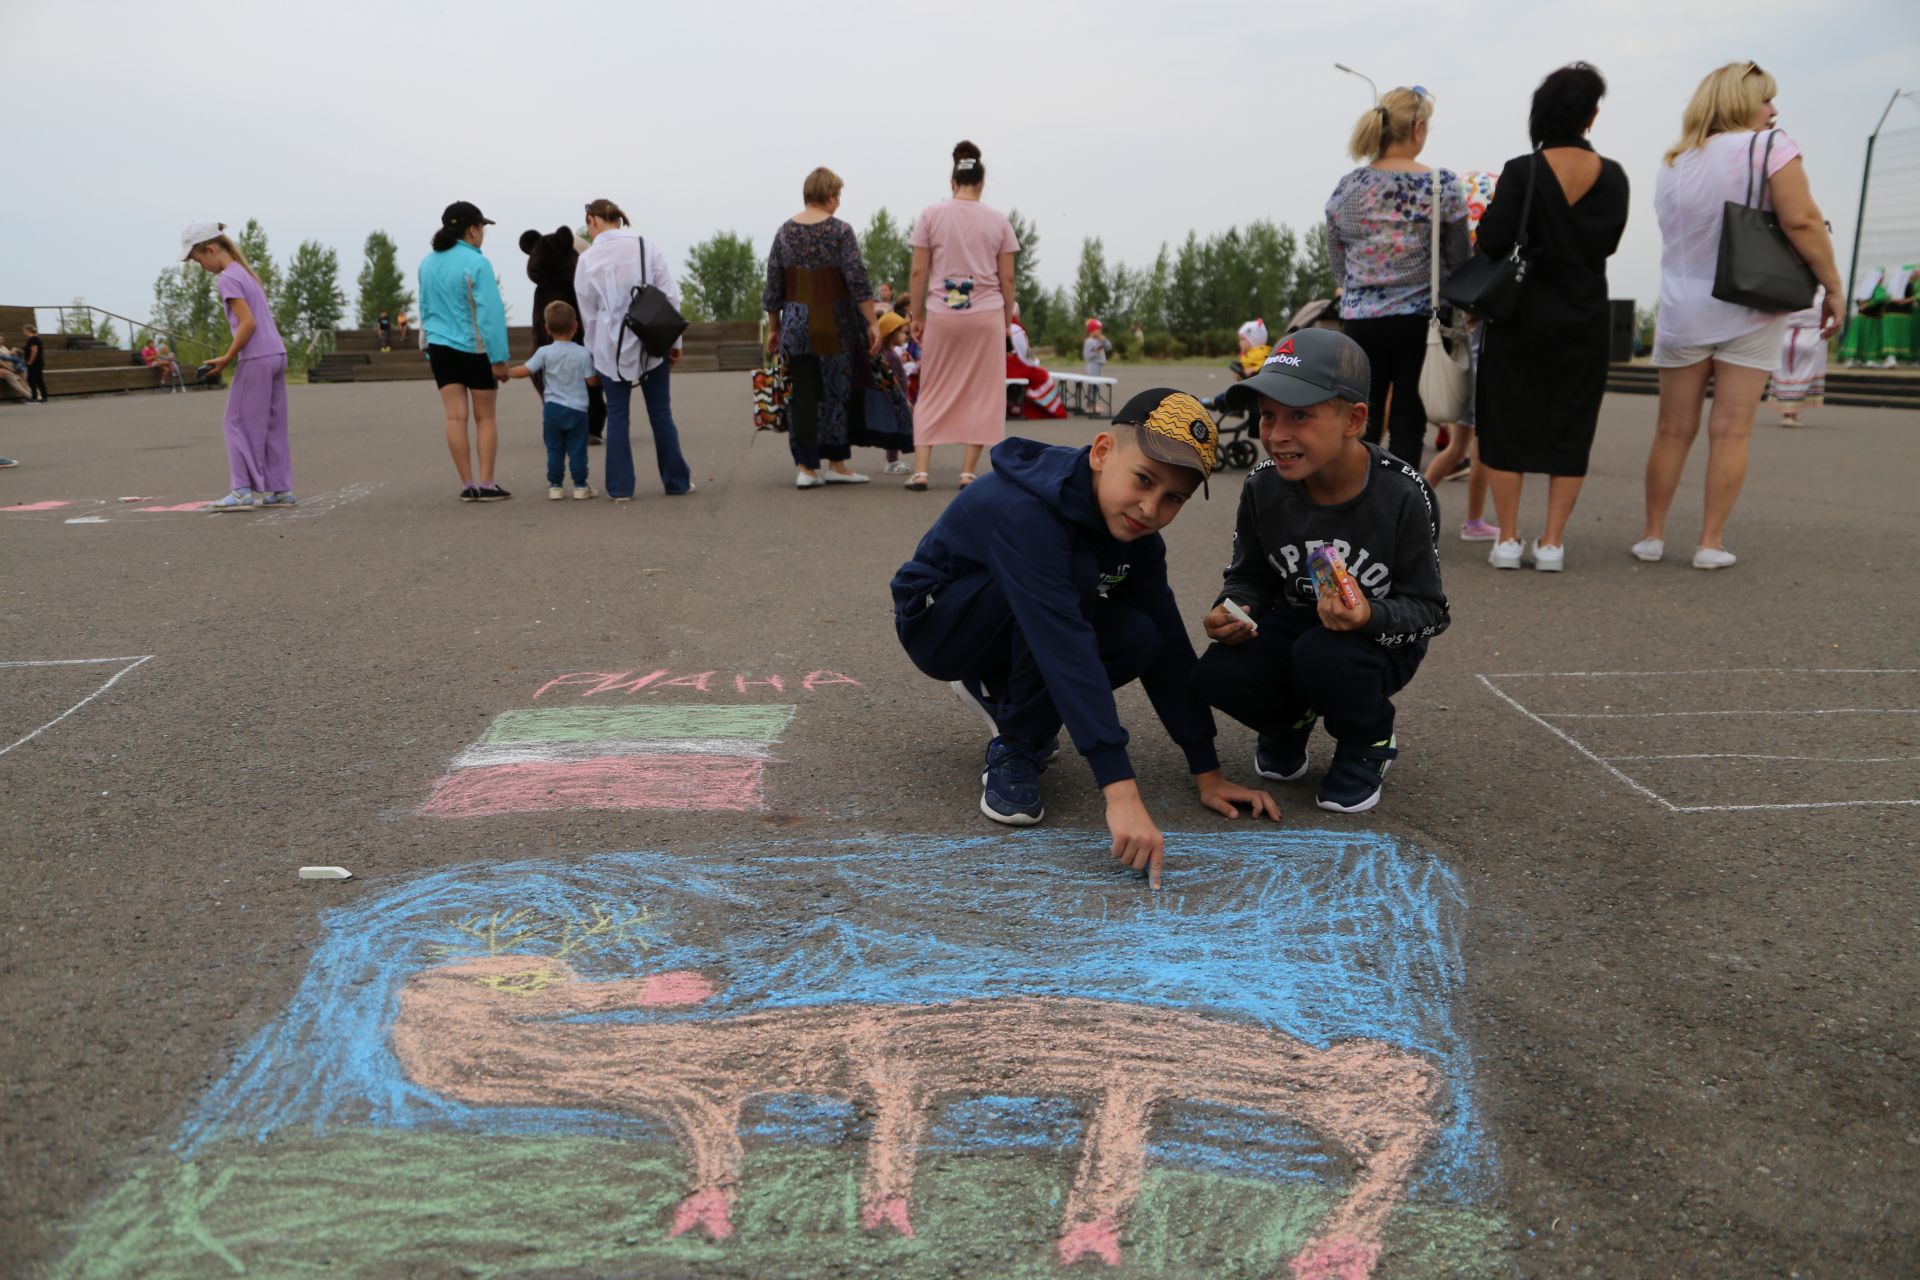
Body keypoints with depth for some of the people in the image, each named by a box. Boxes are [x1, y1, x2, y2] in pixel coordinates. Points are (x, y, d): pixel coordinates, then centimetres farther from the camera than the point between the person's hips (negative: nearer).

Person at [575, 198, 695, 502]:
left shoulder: (588, 259, -4)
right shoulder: (647, 247, -2)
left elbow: (588, 313, 1)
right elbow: (670, 297, -3)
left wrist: (594, 351, 11)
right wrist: (675, 341, 4)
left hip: (611, 349, -1)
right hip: (652, 344, 1)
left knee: (617, 415, 7)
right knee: (661, 413, 9)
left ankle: (620, 487, 7)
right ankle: (677, 482, 15)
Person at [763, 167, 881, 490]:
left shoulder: (784, 232, 6)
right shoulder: (839, 230, -6)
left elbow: (773, 286, 7)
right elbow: (857, 281, -12)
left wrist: (773, 328, 15)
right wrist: (872, 322, -9)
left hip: (796, 324, 3)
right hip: (835, 325, -3)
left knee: (802, 395, 5)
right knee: (838, 392, 7)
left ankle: (805, 467, 3)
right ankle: (837, 464, 13)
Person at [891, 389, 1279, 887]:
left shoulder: (1133, 529, -11)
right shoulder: (1023, 511, -35)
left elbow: (1169, 645, -10)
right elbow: (1066, 649, -44)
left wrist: (1208, 773, -13)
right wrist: (1121, 792, -48)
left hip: (1014, 634, 7)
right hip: (936, 622, -7)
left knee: (1140, 640, -19)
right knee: (1075, 572, -32)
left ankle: (999, 691, 7)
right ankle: (1014, 753, -16)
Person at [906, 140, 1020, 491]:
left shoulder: (931, 215, 2)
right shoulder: (998, 221, 4)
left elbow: (919, 272, -1)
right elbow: (1007, 278, 3)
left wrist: (917, 315, 6)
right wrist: (1008, 318, 12)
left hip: (941, 314, 0)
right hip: (987, 315, 0)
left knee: (933, 393, 8)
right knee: (981, 394, 6)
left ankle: (920, 470, 1)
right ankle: (968, 472, 4)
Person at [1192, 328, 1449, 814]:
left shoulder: (1402, 495, -22)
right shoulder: (1263, 487, -12)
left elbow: (1427, 608, -15)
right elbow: (1249, 576, 3)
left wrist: (1369, 616, -38)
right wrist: (1232, 611, -22)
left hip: (1378, 640, -3)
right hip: (1292, 624, 3)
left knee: (1324, 655, -38)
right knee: (1216, 676, -26)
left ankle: (1368, 744, -1)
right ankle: (1289, 721, 12)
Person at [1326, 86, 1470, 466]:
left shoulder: (1345, 189, 2)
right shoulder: (1442, 185, -6)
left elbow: (1339, 267, 9)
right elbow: (1459, 263, 2)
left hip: (1359, 321, 2)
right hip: (1419, 320, -2)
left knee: (1362, 423, 9)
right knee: (1407, 421, 5)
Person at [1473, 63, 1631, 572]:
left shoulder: (1522, 171, -10)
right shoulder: (1612, 176, 0)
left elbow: (1493, 240, -16)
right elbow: (1608, 243, 6)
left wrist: (1488, 215, 4)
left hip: (1522, 315, -2)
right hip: (1585, 319, 3)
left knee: (1507, 424, 6)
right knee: (1570, 427, 9)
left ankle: (1508, 539, 5)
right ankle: (1552, 541, 8)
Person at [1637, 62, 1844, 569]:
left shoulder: (1672, 166, 10)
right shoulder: (1769, 147, -8)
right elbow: (1801, 222, -16)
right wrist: (1833, 287, -8)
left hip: (1682, 312, 4)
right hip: (1748, 311, -4)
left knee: (1673, 431, 10)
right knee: (1730, 432, 0)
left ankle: (1652, 535, 14)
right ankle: (1711, 543, 1)